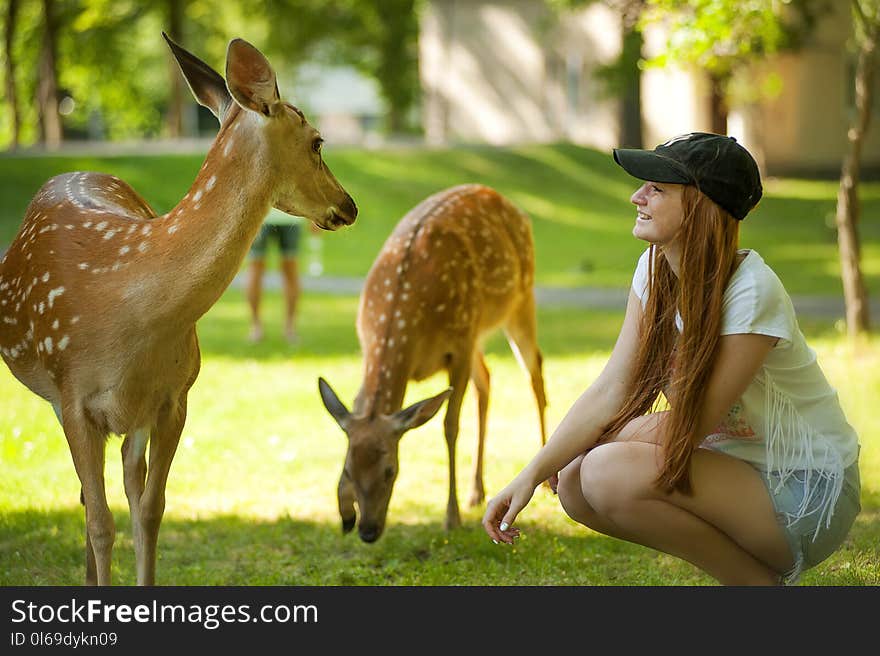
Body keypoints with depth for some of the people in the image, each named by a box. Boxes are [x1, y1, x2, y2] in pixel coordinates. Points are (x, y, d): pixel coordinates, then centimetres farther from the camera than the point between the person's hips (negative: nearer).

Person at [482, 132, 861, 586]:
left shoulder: (752, 292, -25)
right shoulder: (656, 269, -1)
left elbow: (687, 426, -20)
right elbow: (610, 393, -5)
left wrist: (599, 442, -6)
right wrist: (533, 473, -15)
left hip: (807, 494, -8)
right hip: (738, 462, 8)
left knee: (611, 473, -25)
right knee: (576, 485, -9)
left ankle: (764, 587, -6)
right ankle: (742, 564, 8)